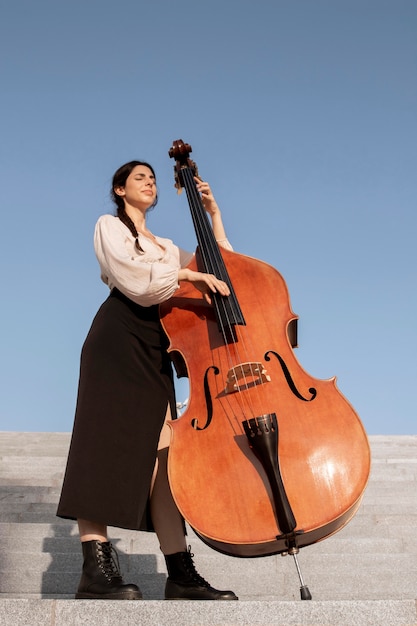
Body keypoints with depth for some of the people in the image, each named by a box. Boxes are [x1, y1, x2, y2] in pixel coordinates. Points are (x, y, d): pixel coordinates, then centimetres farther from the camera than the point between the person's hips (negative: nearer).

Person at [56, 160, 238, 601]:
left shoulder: (165, 246, 30)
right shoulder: (109, 226, 11)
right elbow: (135, 279, -7)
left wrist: (213, 214, 18)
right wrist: (186, 273, -11)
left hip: (154, 350, 6)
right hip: (118, 338, -6)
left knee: (161, 456, -5)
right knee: (108, 444, -14)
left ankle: (180, 574, -10)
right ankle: (96, 568, -17)